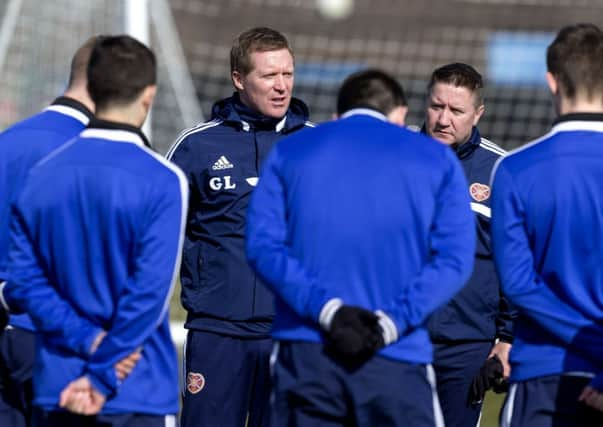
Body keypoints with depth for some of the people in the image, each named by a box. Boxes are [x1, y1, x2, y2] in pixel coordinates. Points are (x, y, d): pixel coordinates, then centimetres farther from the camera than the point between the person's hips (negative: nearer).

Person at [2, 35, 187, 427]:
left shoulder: (42, 175, 5)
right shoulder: (162, 181, -10)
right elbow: (149, 293, -15)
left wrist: (88, 339, -5)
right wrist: (104, 376, -11)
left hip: (55, 391, 5)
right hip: (139, 395, -5)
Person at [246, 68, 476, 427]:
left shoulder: (289, 152, 12)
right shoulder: (436, 159, 10)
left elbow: (263, 246, -2)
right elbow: (454, 259, -3)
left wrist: (326, 308, -10)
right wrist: (393, 321, -11)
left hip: (306, 356, 1)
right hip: (398, 361, -1)